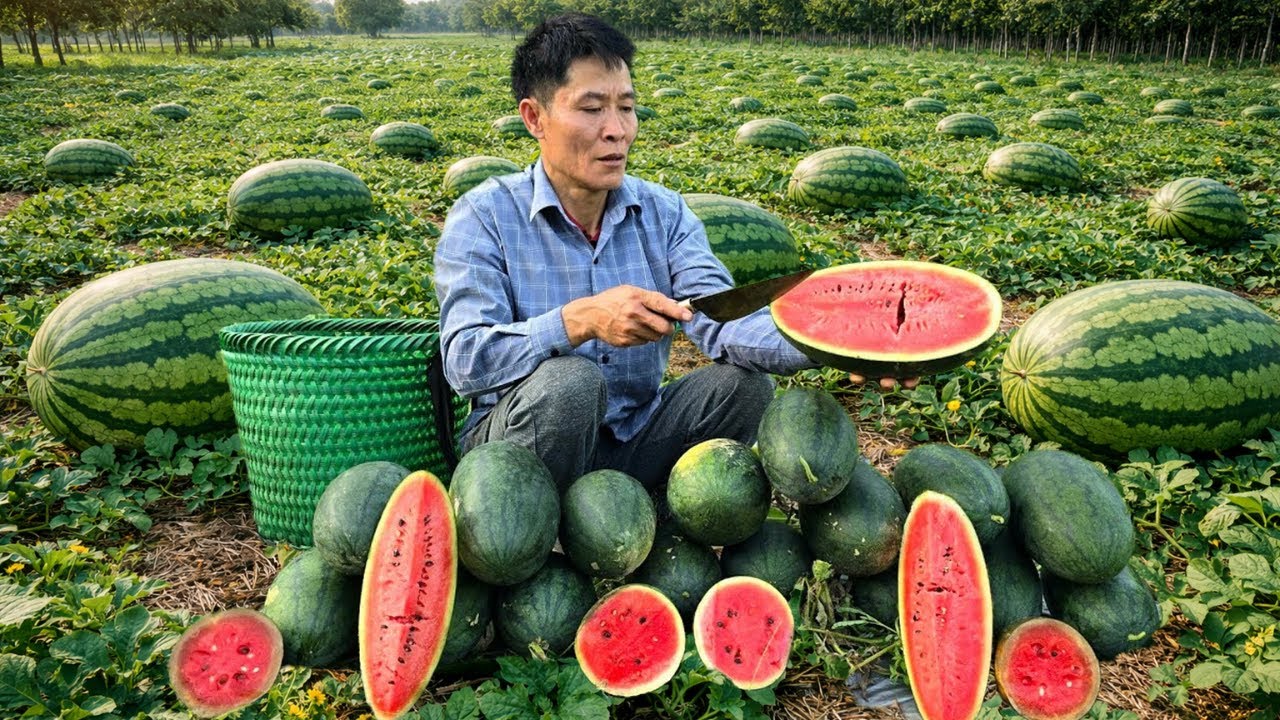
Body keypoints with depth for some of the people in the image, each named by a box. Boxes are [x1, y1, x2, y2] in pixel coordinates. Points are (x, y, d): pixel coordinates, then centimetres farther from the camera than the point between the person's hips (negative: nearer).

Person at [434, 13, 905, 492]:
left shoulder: (663, 213, 0)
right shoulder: (484, 218, -11)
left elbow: (720, 320, -16)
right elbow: (465, 360, -23)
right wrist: (581, 319, -38)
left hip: (632, 439, 4)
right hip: (517, 444, -3)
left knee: (745, 383, -18)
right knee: (568, 381, -34)